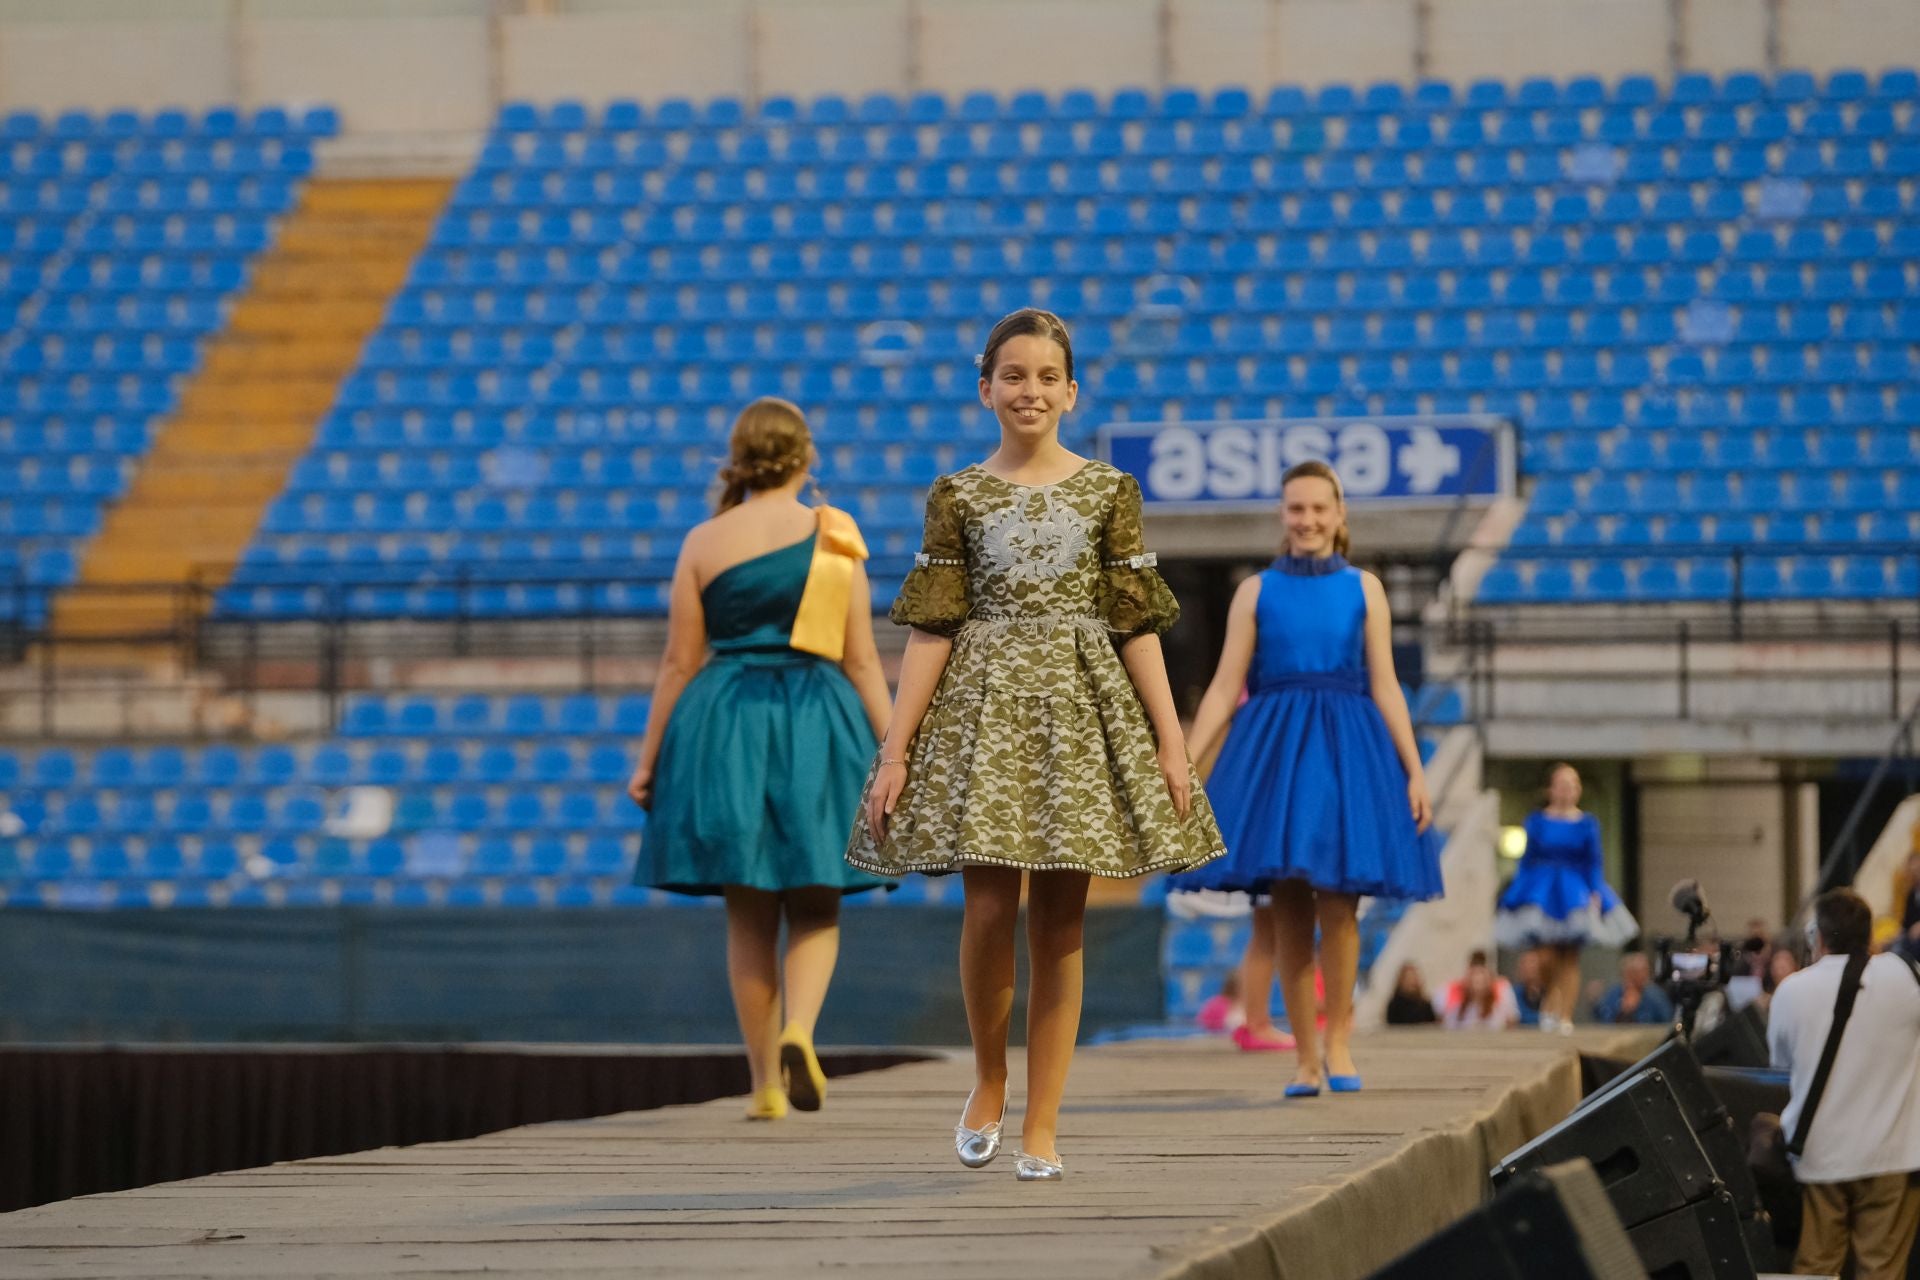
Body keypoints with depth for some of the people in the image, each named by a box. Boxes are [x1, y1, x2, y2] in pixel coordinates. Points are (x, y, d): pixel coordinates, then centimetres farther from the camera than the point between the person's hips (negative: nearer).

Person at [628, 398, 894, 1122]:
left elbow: (679, 663, 0)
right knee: (814, 907, 9)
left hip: (724, 731, 1)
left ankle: (765, 1084, 8)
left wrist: (649, 758, 7)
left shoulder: (704, 543, 0)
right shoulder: (836, 540, 0)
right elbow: (862, 661, -2)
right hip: (816, 730, 0)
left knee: (749, 916, 8)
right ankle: (799, 1030, -18)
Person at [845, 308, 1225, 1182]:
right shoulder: (958, 497, 6)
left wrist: (1171, 742, -1)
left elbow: (1136, 627, 6)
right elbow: (931, 629, 3)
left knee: (1059, 921, 0)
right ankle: (988, 1082, 14)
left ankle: (1042, 1125, 5)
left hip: (1082, 709, 1)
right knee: (990, 908, -11)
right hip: (983, 709, -1)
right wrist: (895, 750, -3)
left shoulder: (1107, 492, 7)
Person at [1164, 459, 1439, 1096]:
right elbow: (1224, 689, 4)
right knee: (1288, 904, -1)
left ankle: (1338, 1039, 5)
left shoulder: (1363, 589, 8)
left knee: (1335, 900, -10)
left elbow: (1385, 687, 5)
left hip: (1345, 749, 0)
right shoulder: (1257, 591, 8)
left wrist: (1415, 772, -2)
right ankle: (1306, 1056, 5)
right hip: (1274, 750, 1)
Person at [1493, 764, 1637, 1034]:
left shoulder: (1587, 824, 2)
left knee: (1569, 960, 1)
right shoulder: (1536, 821, 3)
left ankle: (1565, 1018, 7)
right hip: (1542, 891, 0)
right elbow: (1527, 859, 7)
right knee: (1545, 958, -11)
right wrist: (1515, 893, 4)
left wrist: (1595, 894, -6)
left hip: (1575, 893, 0)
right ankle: (1550, 1003, 14)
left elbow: (1593, 863, 4)